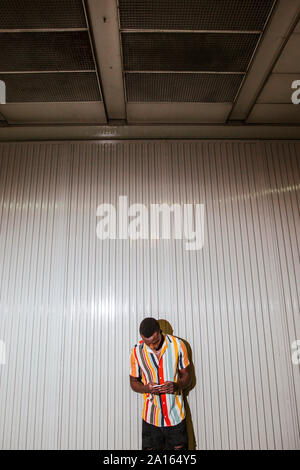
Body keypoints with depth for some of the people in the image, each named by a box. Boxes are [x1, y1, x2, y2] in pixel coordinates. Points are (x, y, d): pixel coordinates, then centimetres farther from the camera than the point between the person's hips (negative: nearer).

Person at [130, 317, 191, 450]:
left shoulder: (177, 345, -10)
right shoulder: (137, 351, -9)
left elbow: (187, 376, 1)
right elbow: (134, 382, 4)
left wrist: (177, 385, -21)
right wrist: (146, 388, -18)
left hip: (175, 416, 0)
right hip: (151, 418, 0)